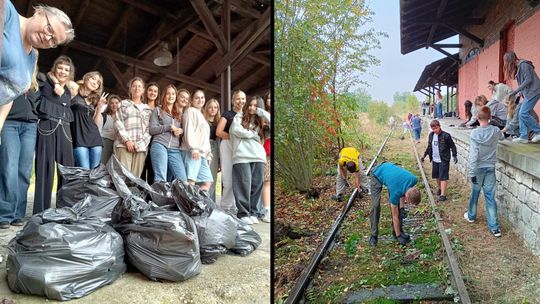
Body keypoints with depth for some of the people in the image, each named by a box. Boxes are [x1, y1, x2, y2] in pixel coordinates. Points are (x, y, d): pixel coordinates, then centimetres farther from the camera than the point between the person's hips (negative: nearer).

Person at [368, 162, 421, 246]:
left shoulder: (413, 179, -26)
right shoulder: (395, 192, -36)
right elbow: (395, 216, -23)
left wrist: (402, 207, -7)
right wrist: (398, 236, -14)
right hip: (377, 174, -6)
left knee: (398, 205, -2)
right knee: (376, 205, -17)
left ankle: (398, 230, 11)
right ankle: (374, 234, -6)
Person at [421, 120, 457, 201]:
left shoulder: (446, 136, -14)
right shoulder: (431, 135, 5)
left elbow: (452, 146, -8)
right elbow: (429, 147, 17)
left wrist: (454, 155, -16)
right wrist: (425, 155, 16)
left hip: (443, 160, -6)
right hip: (435, 160, 6)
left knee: (443, 177, -5)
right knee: (437, 176, 18)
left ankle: (443, 194, -4)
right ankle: (440, 188, 41)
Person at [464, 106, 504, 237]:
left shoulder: (474, 133, -15)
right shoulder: (495, 131, -4)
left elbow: (473, 154, -17)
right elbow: (502, 137, 21)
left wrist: (471, 172, -12)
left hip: (478, 168, -2)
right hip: (490, 168, 2)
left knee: (474, 192, 18)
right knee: (490, 196, 4)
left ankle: (471, 216, 39)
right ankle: (494, 227, 4)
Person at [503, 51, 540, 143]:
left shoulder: (523, 64, -12)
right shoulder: (518, 67, 16)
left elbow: (528, 79, -18)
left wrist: (516, 90, -17)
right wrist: (521, 92, 4)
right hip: (527, 93, 10)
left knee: (523, 113, -13)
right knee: (521, 114, 4)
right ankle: (523, 137, 4)